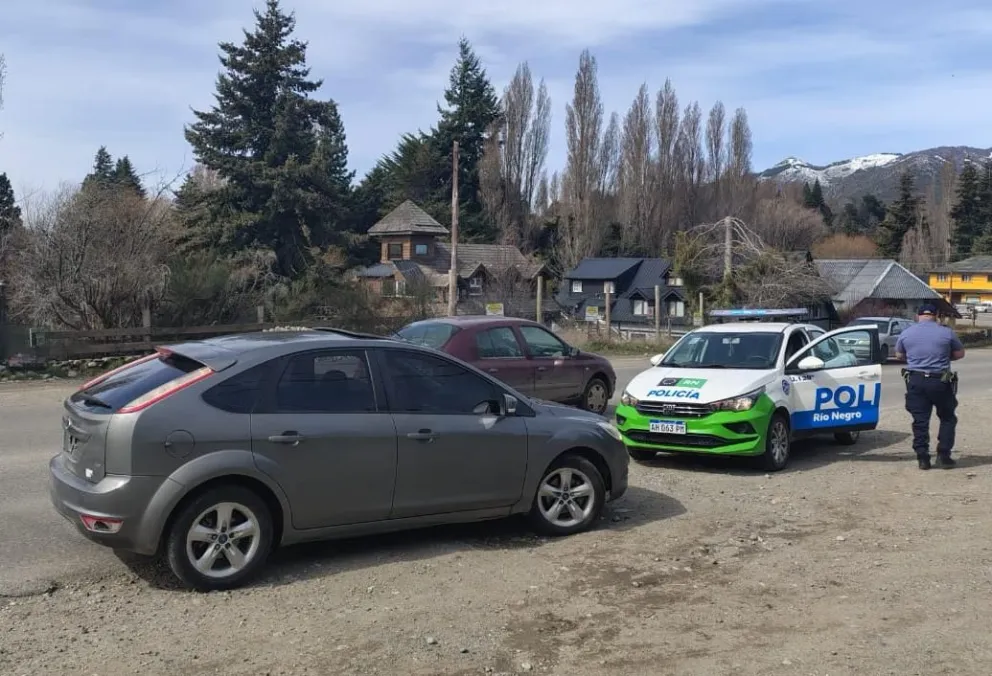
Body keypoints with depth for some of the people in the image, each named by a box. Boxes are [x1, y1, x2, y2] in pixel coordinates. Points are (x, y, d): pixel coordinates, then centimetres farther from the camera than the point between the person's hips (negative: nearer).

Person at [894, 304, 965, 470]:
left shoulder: (906, 333, 3)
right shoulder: (946, 332, -2)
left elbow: (899, 356, 16)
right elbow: (960, 354, 9)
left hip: (915, 381, 2)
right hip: (940, 381, -2)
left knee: (920, 420, 6)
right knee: (947, 418, 13)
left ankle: (922, 458, 5)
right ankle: (943, 456, 10)